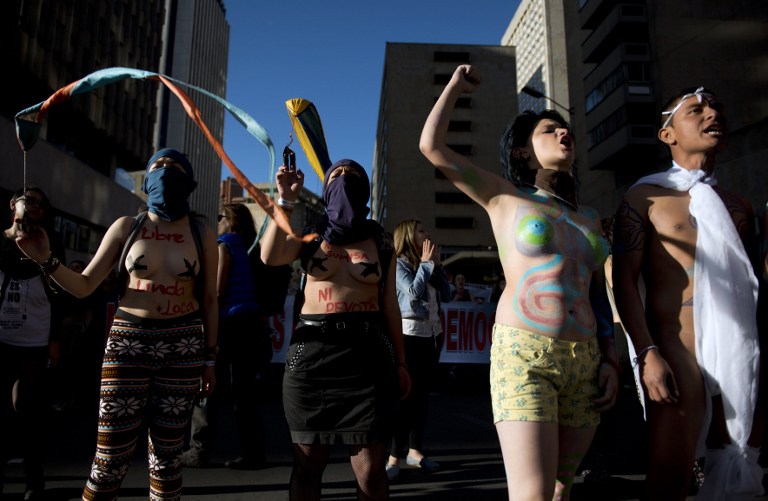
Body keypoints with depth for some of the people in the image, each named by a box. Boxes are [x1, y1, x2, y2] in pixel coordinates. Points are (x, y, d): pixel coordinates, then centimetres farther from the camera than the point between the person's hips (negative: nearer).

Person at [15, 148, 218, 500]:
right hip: (128, 341, 0)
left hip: (183, 345, 1)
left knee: (167, 452, 8)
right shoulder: (126, 227, 3)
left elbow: (209, 301, 7)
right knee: (112, 455, -1)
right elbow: (84, 286, 5)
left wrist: (210, 358, 5)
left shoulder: (201, 235, 4)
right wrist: (45, 260, -11)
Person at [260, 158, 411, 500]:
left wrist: (400, 361, 7)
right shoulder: (310, 238, 11)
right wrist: (285, 200, -9)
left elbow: (390, 307, 11)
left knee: (370, 468, 0)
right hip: (311, 352, 1)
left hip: (367, 355, 0)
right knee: (307, 464, 7)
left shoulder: (380, 245, 12)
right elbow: (269, 256, -9)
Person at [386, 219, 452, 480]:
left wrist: (437, 265, 4)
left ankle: (414, 450, 20)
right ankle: (394, 456, 0)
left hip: (432, 333, 7)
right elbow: (413, 291, -19)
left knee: (422, 393, 10)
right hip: (411, 334, -7)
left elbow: (447, 296, 10)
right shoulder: (400, 264, -5)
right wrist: (427, 264, -8)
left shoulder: (428, 263, 13)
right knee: (406, 394, -7)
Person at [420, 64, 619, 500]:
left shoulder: (588, 218, 18)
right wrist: (456, 86, 15)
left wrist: (611, 360, 8)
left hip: (584, 361, 5)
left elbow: (599, 295, 19)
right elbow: (432, 145, 1)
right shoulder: (505, 199, 5)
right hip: (524, 355, -5)